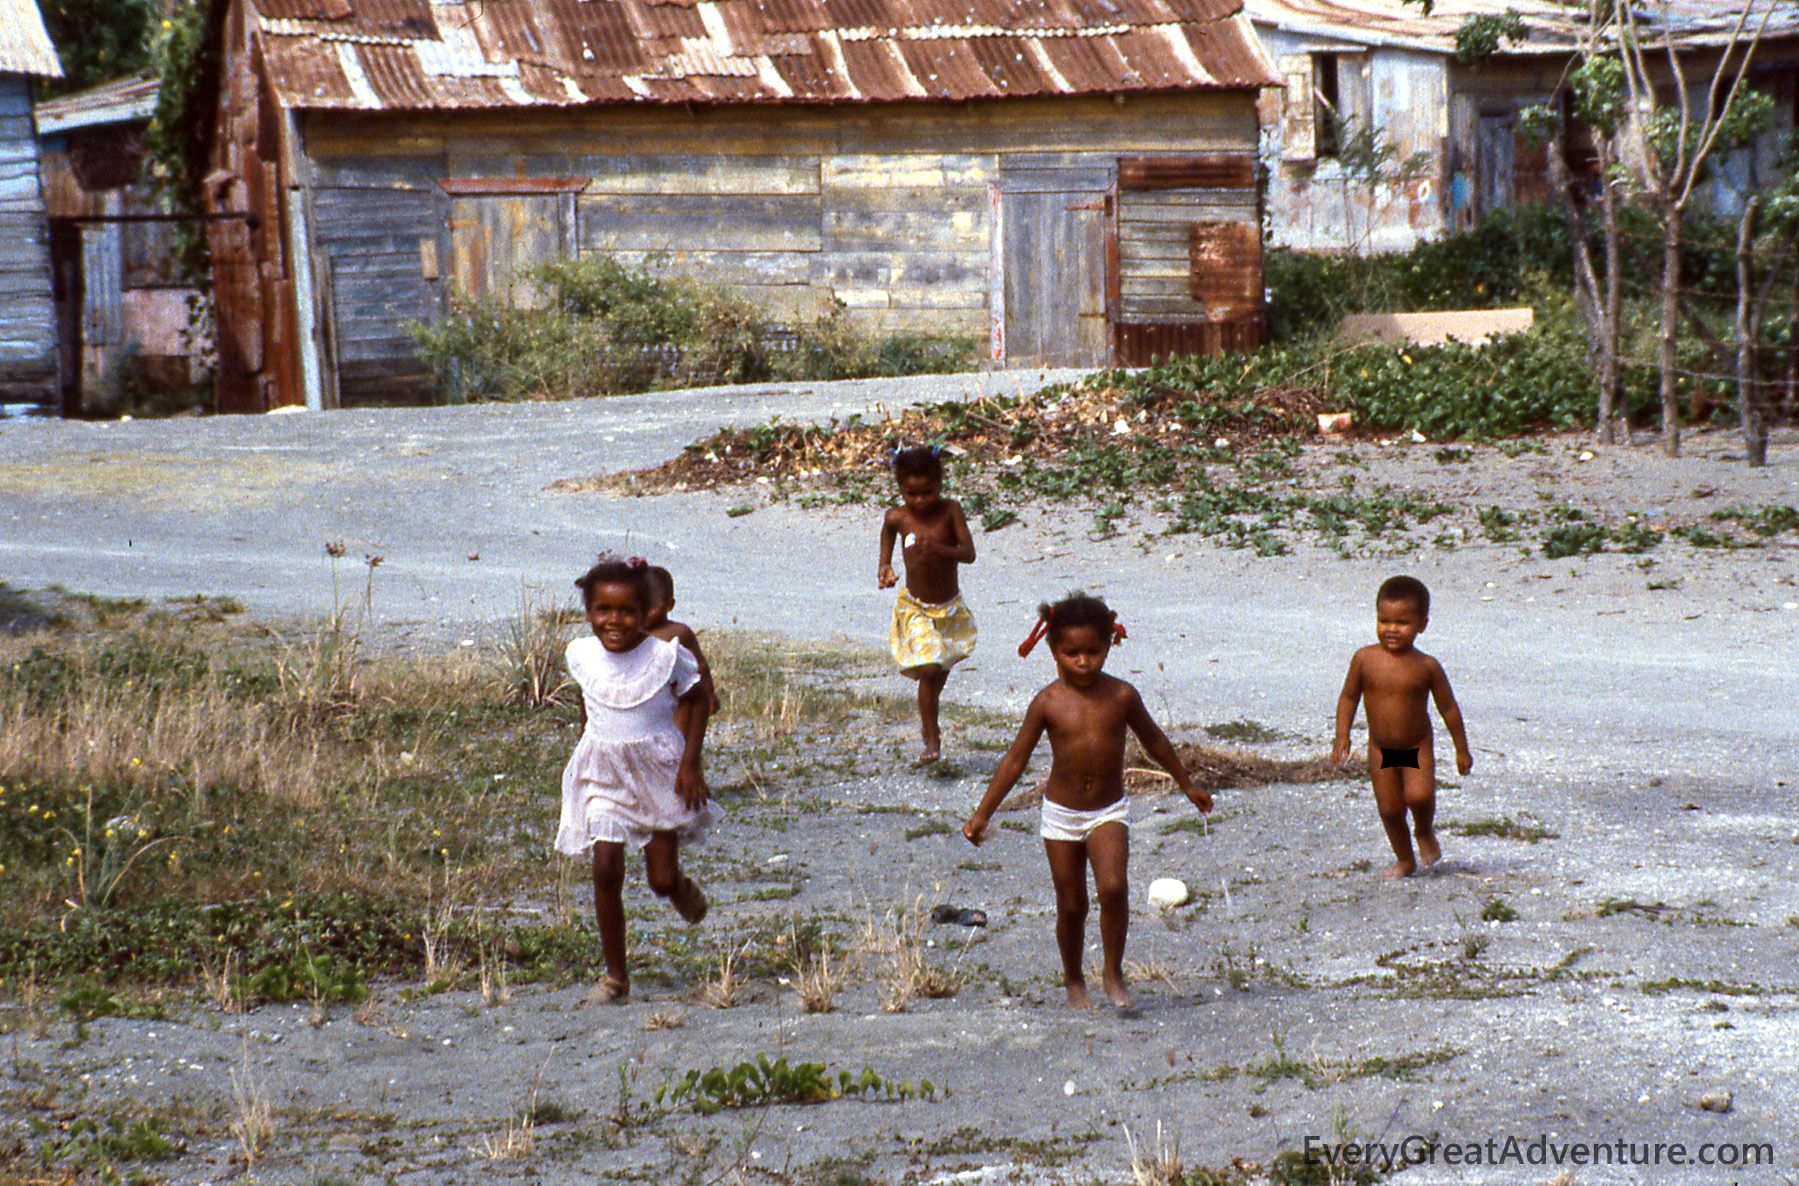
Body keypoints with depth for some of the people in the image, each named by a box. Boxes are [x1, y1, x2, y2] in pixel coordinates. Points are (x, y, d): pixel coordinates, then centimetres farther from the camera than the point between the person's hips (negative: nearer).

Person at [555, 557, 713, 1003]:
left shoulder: (665, 655, -14)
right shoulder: (582, 656, -4)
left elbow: (696, 700, -1)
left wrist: (691, 763, -8)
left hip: (659, 772, -2)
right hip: (602, 774, 2)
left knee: (663, 879, 2)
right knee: (606, 873, -9)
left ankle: (683, 888, 42)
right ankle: (615, 974, 4)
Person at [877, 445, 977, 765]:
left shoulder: (950, 510, -14)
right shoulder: (896, 518, -11)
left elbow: (969, 553, -20)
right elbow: (886, 551, 9)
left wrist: (941, 549, -37)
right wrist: (884, 570, -9)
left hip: (950, 607, 2)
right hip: (915, 609, -2)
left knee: (940, 671, 18)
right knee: (928, 669, -16)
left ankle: (928, 721, 46)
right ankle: (932, 739, -5)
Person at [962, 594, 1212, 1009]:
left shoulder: (1121, 696, -7)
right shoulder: (1048, 702, -10)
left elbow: (1154, 742, 10)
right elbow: (1015, 760, -3)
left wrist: (1187, 785, 21)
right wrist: (982, 814, -4)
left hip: (1109, 812, 0)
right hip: (1061, 815, 0)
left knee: (1112, 887, -21)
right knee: (1071, 906, 7)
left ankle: (1114, 971, -2)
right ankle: (1073, 980, 29)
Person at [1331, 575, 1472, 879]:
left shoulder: (1426, 666, -12)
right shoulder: (1365, 659, -9)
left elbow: (1448, 707, -1)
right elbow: (1349, 697, 3)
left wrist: (1462, 749, 4)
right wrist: (1342, 737, -4)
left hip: (1418, 748, -2)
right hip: (1380, 749, 2)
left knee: (1419, 795, -23)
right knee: (1390, 809, 5)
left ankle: (1424, 832, 9)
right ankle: (1405, 860, 26)